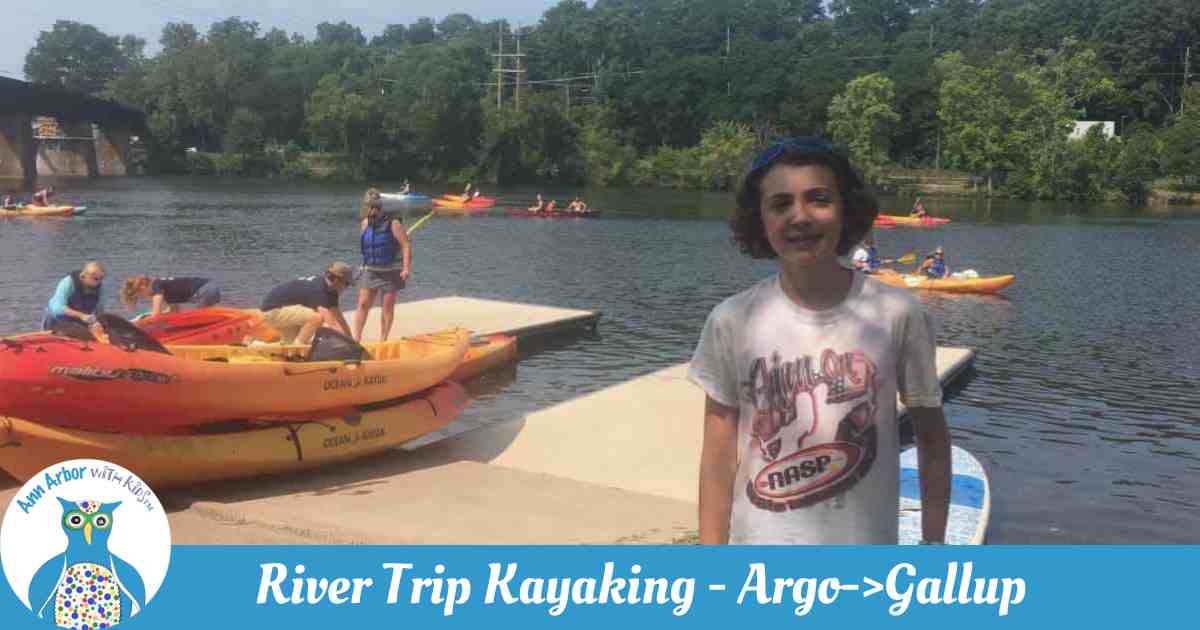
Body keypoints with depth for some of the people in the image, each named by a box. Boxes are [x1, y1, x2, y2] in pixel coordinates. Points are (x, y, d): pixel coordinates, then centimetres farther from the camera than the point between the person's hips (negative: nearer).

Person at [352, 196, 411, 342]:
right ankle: (356, 337, 0)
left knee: (387, 307, 3)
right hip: (370, 271, 4)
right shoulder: (365, 224, 7)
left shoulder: (393, 224, -9)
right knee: (363, 304, -2)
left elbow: (406, 246, -14)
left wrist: (406, 268, -22)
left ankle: (383, 339, 11)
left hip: (391, 271, -4)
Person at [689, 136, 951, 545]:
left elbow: (931, 436, 2)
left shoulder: (897, 315, -10)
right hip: (759, 542, 0)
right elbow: (719, 454, -3)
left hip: (866, 544, 0)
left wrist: (934, 541, 2)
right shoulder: (732, 322, -9)